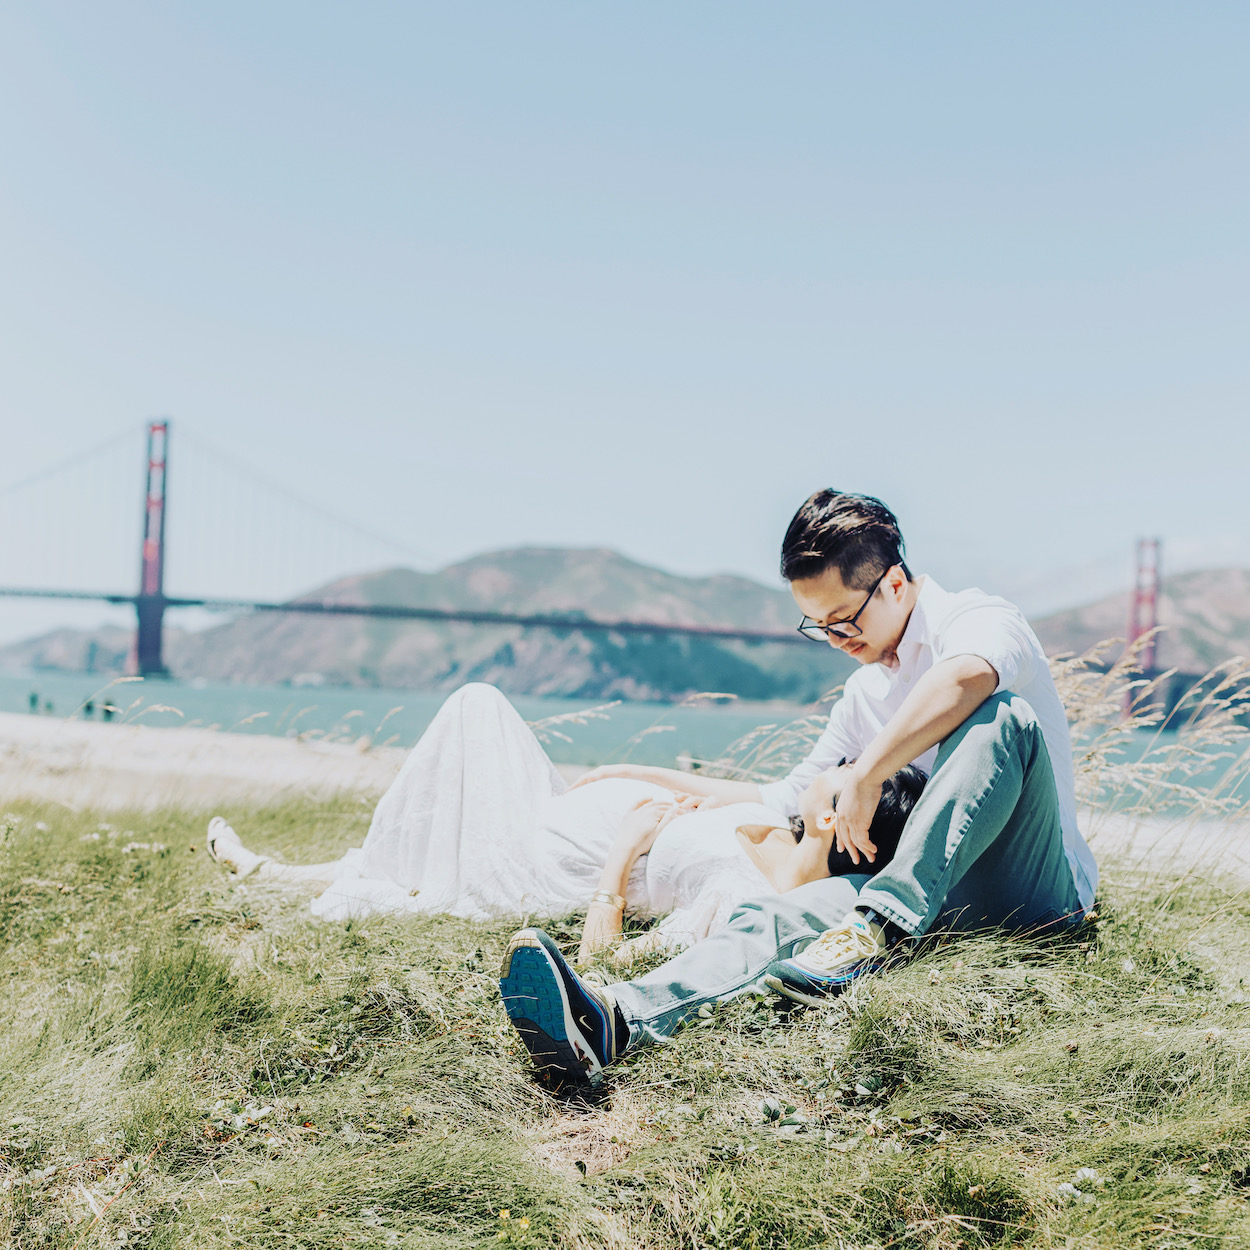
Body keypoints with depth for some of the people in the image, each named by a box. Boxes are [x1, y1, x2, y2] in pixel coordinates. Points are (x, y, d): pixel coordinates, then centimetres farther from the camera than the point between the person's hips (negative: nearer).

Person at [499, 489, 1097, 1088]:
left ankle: (881, 925, -38)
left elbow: (965, 678, -33)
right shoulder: (864, 694, 20)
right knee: (777, 914, -24)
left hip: (1041, 887, -5)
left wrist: (863, 776, -28)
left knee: (998, 715, -32)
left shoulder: (981, 618, -5)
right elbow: (787, 799, 27)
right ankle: (612, 1021, -47)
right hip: (942, 899, 5)